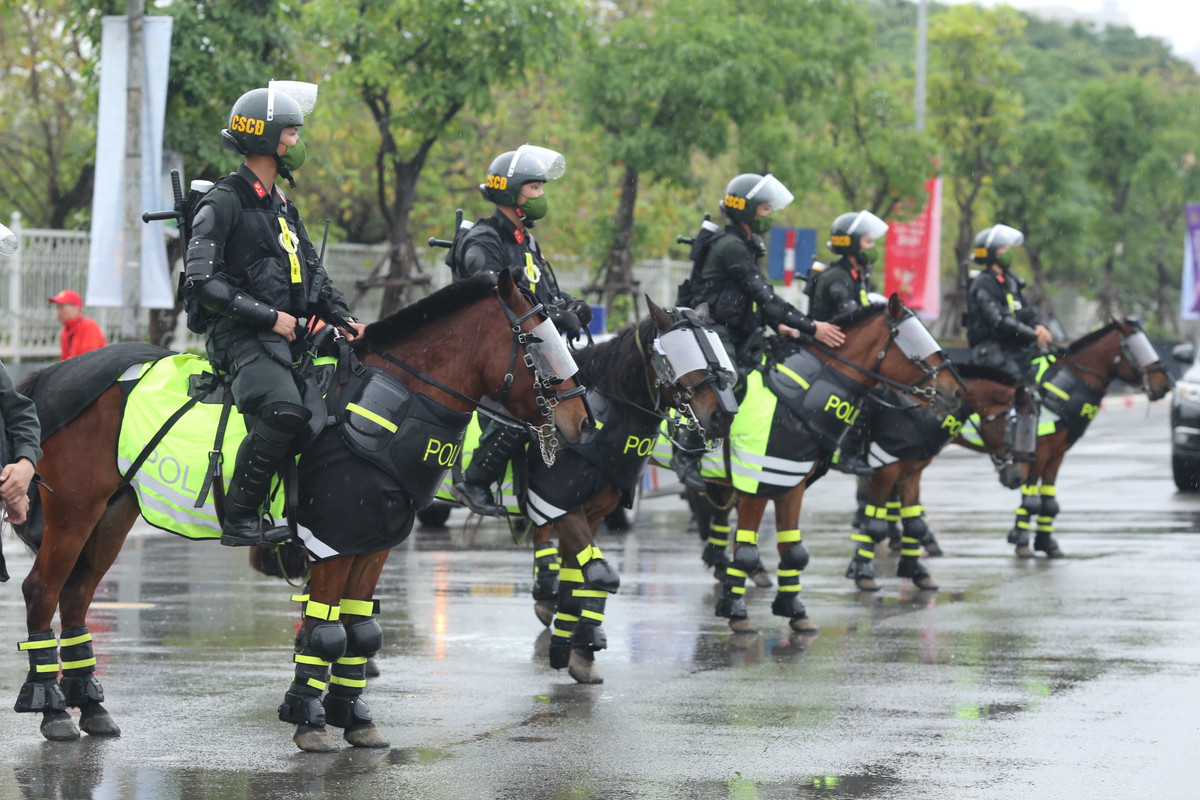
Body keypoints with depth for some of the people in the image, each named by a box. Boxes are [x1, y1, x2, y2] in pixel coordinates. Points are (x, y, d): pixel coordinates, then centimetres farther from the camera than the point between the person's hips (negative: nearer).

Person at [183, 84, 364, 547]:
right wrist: (268, 316, -17)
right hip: (238, 335, -9)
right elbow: (201, 279, -15)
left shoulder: (282, 207, 21)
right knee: (284, 411, -32)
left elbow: (312, 273, 25)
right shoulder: (224, 202, -8)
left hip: (285, 333, 9)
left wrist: (342, 318, 7)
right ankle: (240, 520, -24)